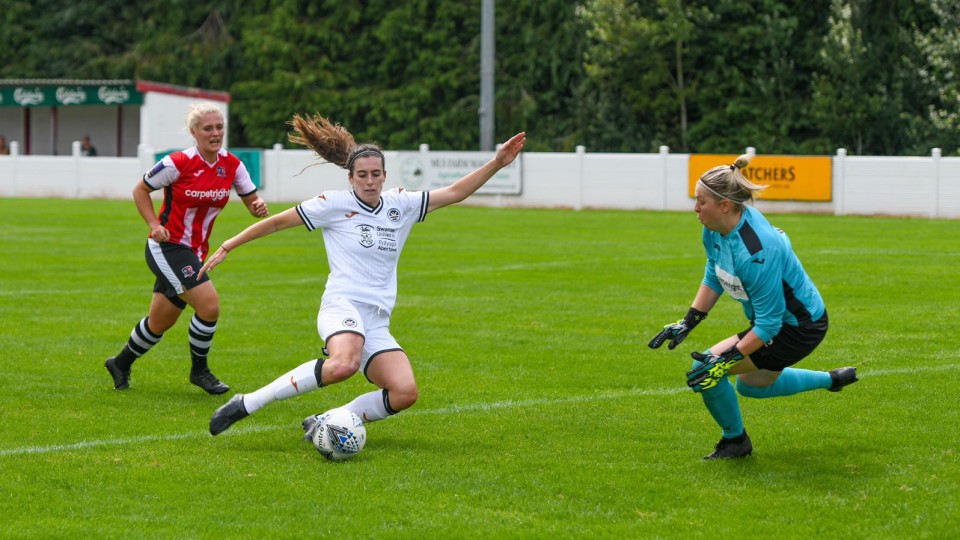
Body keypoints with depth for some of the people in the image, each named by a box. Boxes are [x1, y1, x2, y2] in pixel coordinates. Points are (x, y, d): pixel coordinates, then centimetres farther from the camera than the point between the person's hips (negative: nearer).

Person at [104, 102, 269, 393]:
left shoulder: (231, 165, -3)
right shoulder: (178, 163, -17)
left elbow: (251, 201, 5)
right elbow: (140, 190, -4)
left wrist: (259, 206, -19)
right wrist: (154, 224, -16)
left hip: (195, 252, 7)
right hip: (167, 248, -7)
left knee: (160, 322, 17)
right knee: (209, 305, -20)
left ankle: (121, 364, 40)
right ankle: (199, 370, 1)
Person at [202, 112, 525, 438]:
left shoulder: (401, 204, 13)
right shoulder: (335, 204, 1)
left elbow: (454, 193, 16)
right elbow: (277, 222, 6)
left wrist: (497, 163, 8)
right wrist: (227, 247, 6)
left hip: (377, 322, 6)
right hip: (342, 305, -6)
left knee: (405, 393, -17)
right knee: (345, 364, -39)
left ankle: (325, 424, -3)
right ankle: (247, 404, -29)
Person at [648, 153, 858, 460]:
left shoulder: (756, 251, -36)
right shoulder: (716, 229, -10)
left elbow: (768, 324, -30)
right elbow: (713, 278, 9)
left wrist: (726, 360, -31)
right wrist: (688, 322, 3)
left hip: (798, 328, -10)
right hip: (775, 319, 10)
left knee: (704, 370, -17)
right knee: (751, 385, 33)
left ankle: (735, 441, 8)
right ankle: (832, 380, 47)